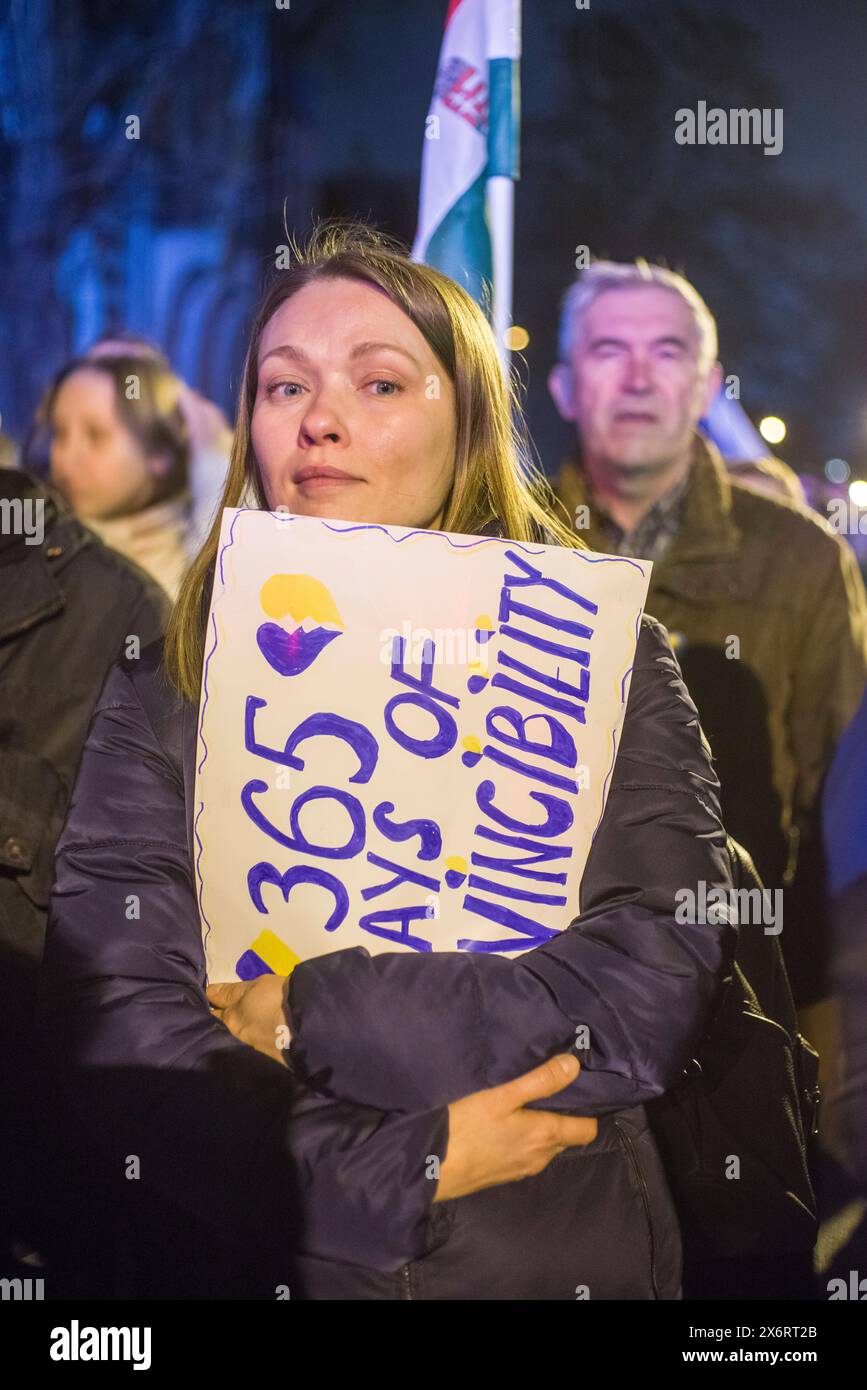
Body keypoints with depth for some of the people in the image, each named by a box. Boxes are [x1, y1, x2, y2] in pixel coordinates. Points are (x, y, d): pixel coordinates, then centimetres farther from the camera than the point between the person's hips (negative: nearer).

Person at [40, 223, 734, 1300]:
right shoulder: (167, 687, 2)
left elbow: (652, 989, -11)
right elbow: (112, 1019, -8)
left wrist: (310, 1015, -12)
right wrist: (405, 1166, -16)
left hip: (568, 1262, -1)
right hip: (259, 1266, 1)